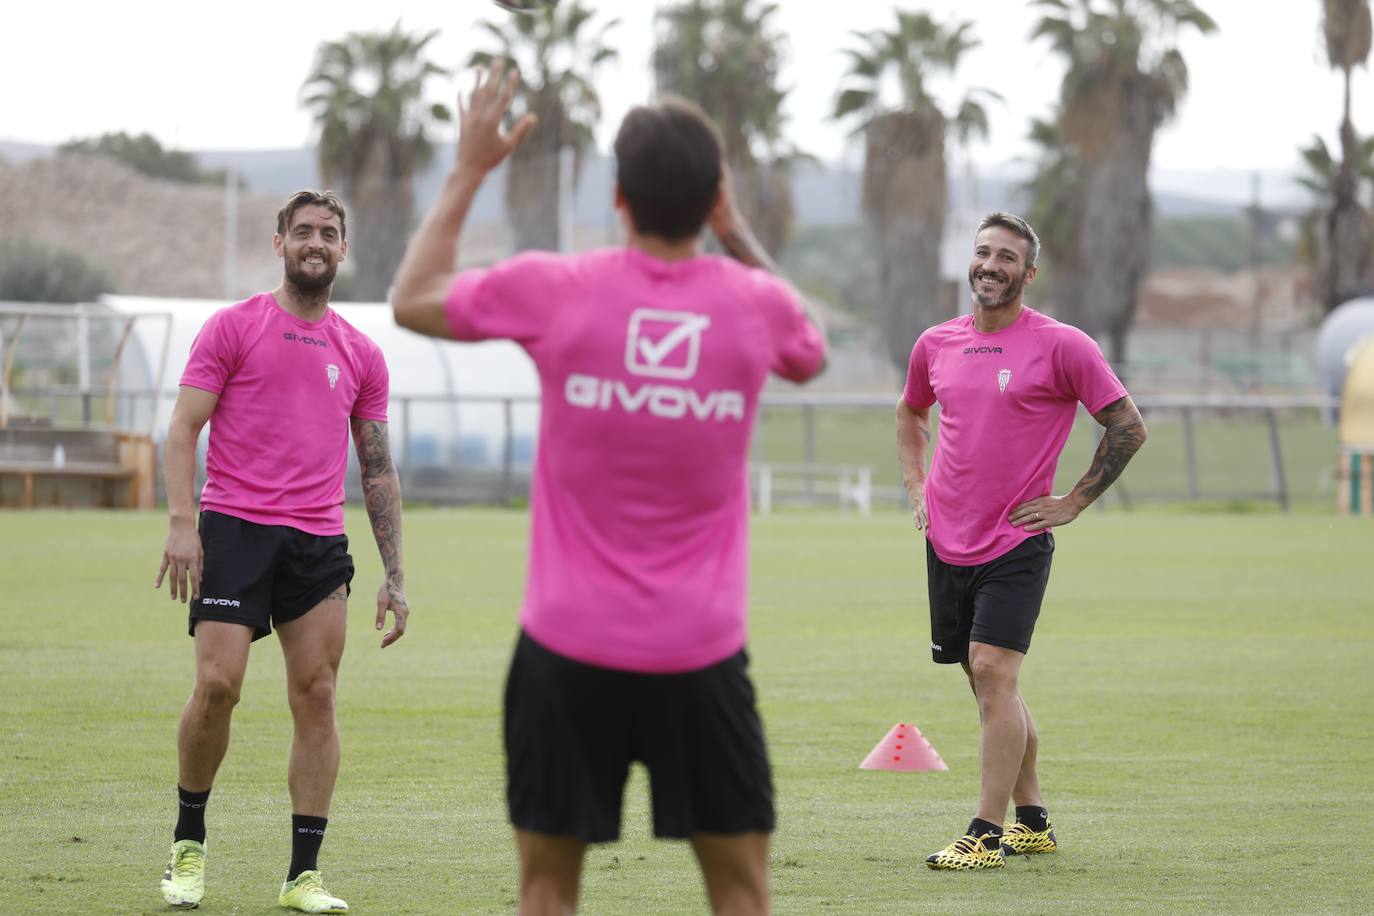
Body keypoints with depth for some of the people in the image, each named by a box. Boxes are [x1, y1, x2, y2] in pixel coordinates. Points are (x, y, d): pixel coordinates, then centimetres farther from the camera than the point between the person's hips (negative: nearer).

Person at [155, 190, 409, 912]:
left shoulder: (361, 356, 14)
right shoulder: (233, 328, 5)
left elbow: (378, 470, 17)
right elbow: (183, 430, 0)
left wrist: (394, 576, 10)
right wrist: (181, 522, -13)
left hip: (319, 541, 3)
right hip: (234, 527, -3)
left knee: (316, 697, -3)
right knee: (218, 685, -12)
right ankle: (188, 843, 9)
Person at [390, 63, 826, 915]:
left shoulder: (551, 290, -8)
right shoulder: (757, 303, -3)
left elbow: (413, 300, 11)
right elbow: (808, 353, 23)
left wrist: (468, 172, 19)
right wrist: (738, 232, 23)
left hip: (569, 652, 0)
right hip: (702, 654, 1)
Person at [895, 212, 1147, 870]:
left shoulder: (1061, 346, -8)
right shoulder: (937, 345, 8)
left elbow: (1128, 427, -3)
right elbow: (910, 414, 29)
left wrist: (1073, 502, -6)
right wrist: (916, 487, 15)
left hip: (1017, 540, -6)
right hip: (947, 540, 6)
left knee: (992, 671, -16)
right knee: (989, 684, 11)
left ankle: (987, 834, -14)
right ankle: (1032, 821, 23)